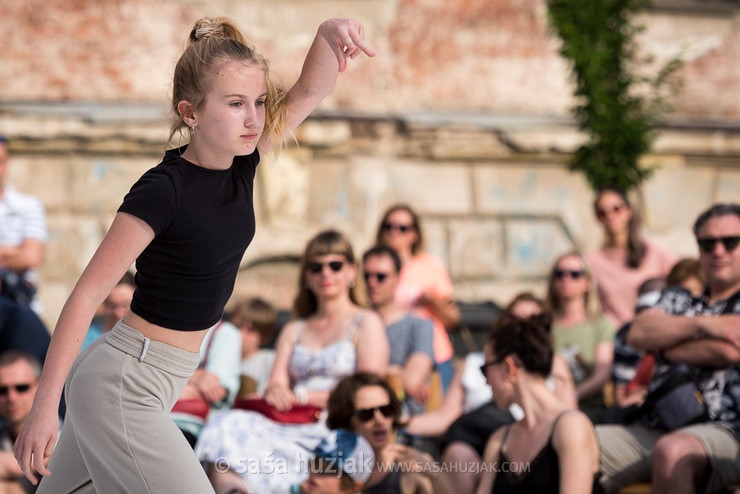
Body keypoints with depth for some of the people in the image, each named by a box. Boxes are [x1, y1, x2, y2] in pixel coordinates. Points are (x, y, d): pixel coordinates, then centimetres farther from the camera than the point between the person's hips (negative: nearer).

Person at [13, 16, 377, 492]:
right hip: (124, 386, -8)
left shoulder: (240, 161, 0)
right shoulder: (162, 190, -21)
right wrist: (45, 405, -23)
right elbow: (88, 294, -21)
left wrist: (328, 34, -27)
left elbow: (307, 94, -3)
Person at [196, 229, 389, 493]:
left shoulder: (366, 323, 11)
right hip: (290, 427, 5)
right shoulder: (293, 331, 29)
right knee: (227, 425, -29)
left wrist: (303, 396, -7)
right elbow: (277, 384, 15)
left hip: (337, 429, -5)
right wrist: (275, 392, -11)